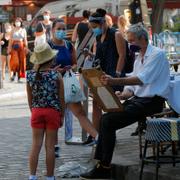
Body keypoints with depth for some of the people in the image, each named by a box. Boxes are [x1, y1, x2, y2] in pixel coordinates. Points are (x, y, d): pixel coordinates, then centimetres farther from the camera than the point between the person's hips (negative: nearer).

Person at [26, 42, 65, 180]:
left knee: (36, 145, 6)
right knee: (50, 146, 3)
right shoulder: (56, 75, -8)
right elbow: (61, 99, -3)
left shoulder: (31, 75, -2)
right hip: (53, 112, -2)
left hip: (37, 112, 2)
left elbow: (30, 98, 6)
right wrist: (62, 115, 7)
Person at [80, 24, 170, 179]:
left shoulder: (157, 54, -10)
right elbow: (131, 88, 19)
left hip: (151, 102, -9)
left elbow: (141, 79, -25)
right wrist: (120, 96, -3)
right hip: (138, 99, 9)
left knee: (109, 122, -18)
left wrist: (115, 81, -35)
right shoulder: (139, 59, 20)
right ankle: (101, 163, -5)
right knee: (105, 118, -4)